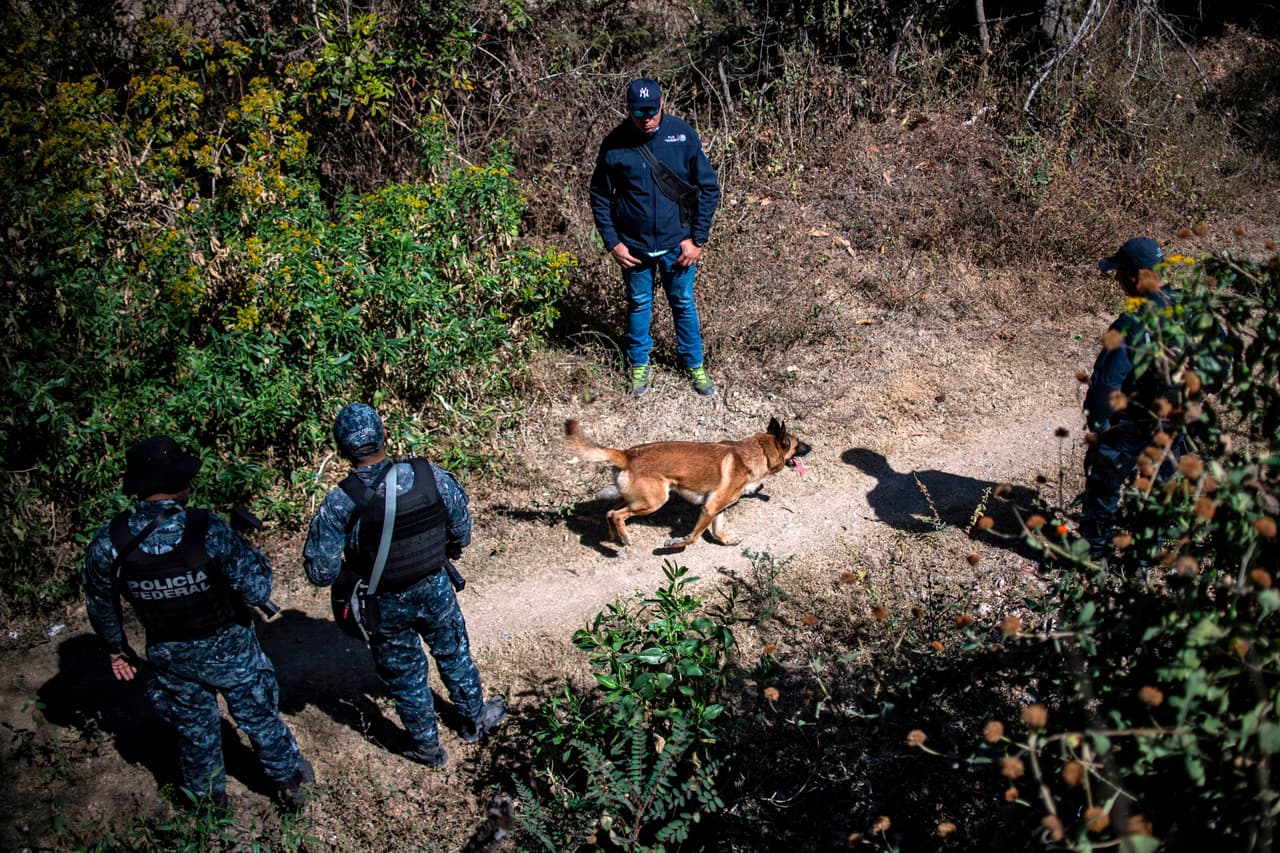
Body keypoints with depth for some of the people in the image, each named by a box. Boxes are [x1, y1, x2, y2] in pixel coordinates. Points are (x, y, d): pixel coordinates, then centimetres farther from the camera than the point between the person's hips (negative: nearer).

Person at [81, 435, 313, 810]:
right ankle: (291, 785, 43)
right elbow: (258, 591, -25)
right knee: (260, 718, 22)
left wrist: (116, 647, 15)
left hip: (170, 655, 2)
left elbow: (99, 603, -2)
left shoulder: (110, 541, -19)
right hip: (229, 650, -2)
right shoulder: (209, 530, -31)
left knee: (194, 728, 26)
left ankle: (208, 799, 48)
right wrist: (251, 554, -5)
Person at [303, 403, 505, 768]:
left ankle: (428, 747, 41)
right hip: (436, 590, 2)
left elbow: (320, 573, -19)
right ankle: (476, 719, 50)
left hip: (386, 605, -2)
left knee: (405, 675, 22)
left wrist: (345, 564, 3)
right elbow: (461, 527, -5)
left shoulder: (339, 504, -26)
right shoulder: (428, 475, -20)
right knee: (454, 656, 28)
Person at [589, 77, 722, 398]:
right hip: (634, 246, 0)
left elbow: (709, 188, -6)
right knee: (639, 304, 17)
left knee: (684, 304, 14)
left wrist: (697, 239, -9)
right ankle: (640, 365, 35)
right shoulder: (615, 144, -12)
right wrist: (612, 243, -6)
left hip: (677, 245, 0)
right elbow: (600, 197, -1)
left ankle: (695, 365, 32)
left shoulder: (684, 135, -13)